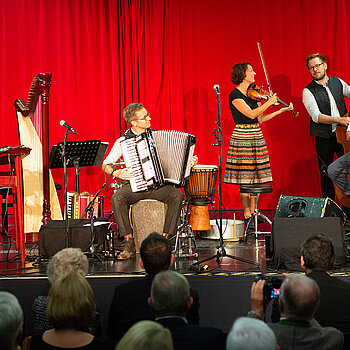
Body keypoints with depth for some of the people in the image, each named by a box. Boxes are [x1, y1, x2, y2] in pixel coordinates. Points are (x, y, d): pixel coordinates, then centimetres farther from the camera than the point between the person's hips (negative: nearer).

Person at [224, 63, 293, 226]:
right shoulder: (235, 95, -9)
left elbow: (260, 119, 13)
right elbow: (251, 114, -18)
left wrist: (282, 110, 10)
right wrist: (270, 102, -12)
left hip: (257, 138, 7)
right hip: (242, 138, -7)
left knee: (256, 177, 5)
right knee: (245, 179, -5)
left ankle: (253, 212, 11)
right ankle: (247, 213, 1)